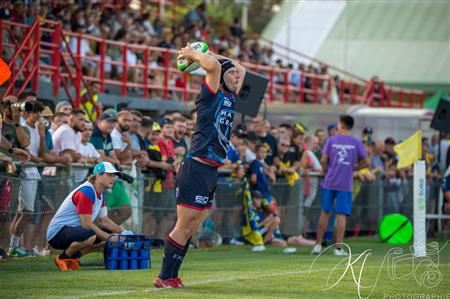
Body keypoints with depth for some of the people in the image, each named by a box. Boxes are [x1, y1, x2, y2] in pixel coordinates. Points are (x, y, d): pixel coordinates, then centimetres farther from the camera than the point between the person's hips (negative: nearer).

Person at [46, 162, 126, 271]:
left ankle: (73, 257, 9)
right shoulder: (86, 192, -20)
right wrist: (109, 238, -20)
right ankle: (63, 258, -11)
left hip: (74, 230, 10)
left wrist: (123, 232, 2)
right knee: (90, 236, -37)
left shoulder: (100, 194, 11)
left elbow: (104, 221, 17)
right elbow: (87, 224, -23)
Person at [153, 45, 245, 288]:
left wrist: (211, 54, 23)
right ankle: (164, 278, -2)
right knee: (184, 226, -6)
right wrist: (193, 55, -6)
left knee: (192, 229, 9)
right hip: (197, 168, -8)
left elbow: (241, 69, 30)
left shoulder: (230, 98, 16)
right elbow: (213, 65, -24)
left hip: (211, 172, 8)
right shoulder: (210, 96, -7)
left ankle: (171, 276, 13)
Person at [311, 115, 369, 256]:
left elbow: (323, 160, -4)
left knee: (325, 212, 11)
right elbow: (366, 162, 0)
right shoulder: (356, 142, 1)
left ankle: (318, 244, 14)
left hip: (329, 182, 1)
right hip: (345, 185, -1)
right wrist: (353, 168, 12)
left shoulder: (331, 140, 0)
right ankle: (338, 248, -3)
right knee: (341, 215, 0)